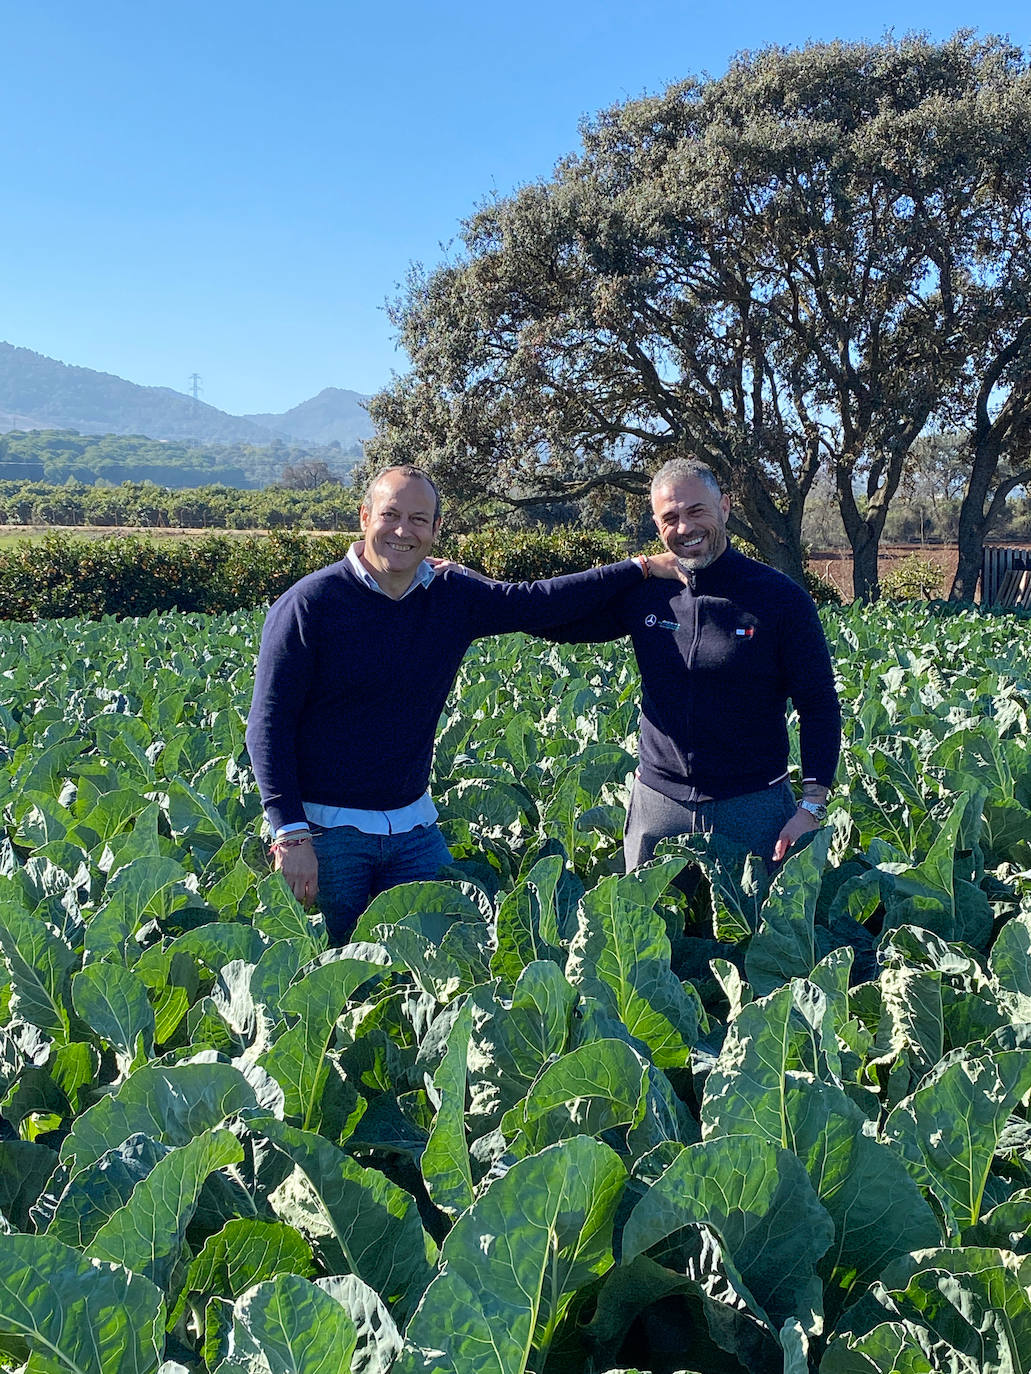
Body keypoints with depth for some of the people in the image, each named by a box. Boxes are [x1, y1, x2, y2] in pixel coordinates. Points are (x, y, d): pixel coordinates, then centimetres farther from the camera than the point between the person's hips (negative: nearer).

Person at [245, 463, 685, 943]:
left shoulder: (454, 597, 3)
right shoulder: (310, 603, -12)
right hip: (325, 828, -4)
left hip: (414, 826, 5)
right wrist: (289, 835, -19)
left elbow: (542, 601, 11)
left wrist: (640, 567, 8)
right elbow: (269, 724, -12)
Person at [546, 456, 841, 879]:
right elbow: (559, 621, 12)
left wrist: (812, 807, -12)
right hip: (657, 802, 3)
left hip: (754, 807, -2)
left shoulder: (780, 598, -6)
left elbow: (819, 706, -3)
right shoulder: (642, 592, 2)